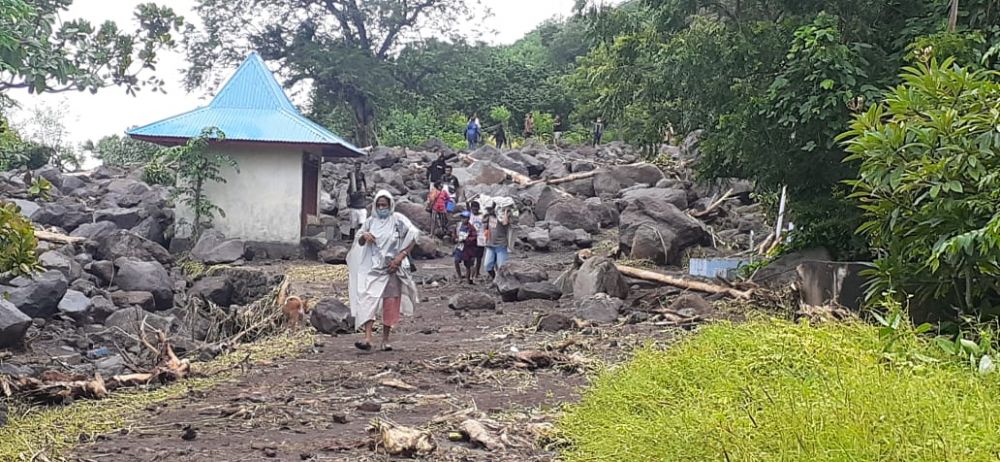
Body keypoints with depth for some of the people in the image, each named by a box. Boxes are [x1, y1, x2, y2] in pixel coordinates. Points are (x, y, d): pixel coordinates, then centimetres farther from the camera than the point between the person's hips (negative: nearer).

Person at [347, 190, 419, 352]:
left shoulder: (398, 220, -1)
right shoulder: (370, 222, 9)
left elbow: (413, 236, -9)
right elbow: (359, 244, 15)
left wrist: (400, 256, -15)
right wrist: (364, 237, -9)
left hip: (392, 267, -2)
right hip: (373, 267, 2)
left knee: (390, 303, 2)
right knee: (369, 300, -14)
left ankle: (385, 340, 13)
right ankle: (367, 339, -22)